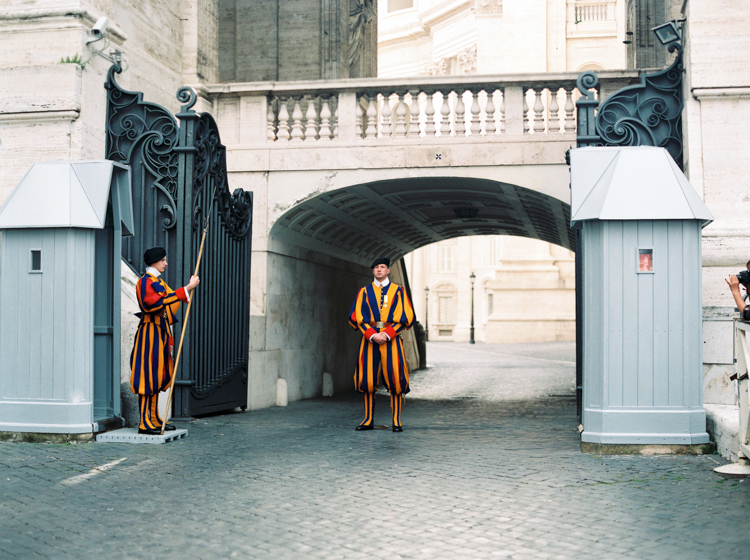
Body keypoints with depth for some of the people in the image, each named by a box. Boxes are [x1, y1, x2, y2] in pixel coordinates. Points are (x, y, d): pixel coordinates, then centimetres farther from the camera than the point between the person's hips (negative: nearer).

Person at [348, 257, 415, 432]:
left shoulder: (398, 291, 8)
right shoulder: (364, 292, 11)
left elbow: (406, 316, 1)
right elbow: (357, 316, 4)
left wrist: (387, 333, -12)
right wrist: (372, 335, -11)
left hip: (391, 338, -1)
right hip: (369, 337, 1)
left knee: (395, 378, -5)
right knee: (368, 379, -1)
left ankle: (397, 421, 0)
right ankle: (368, 420, 8)